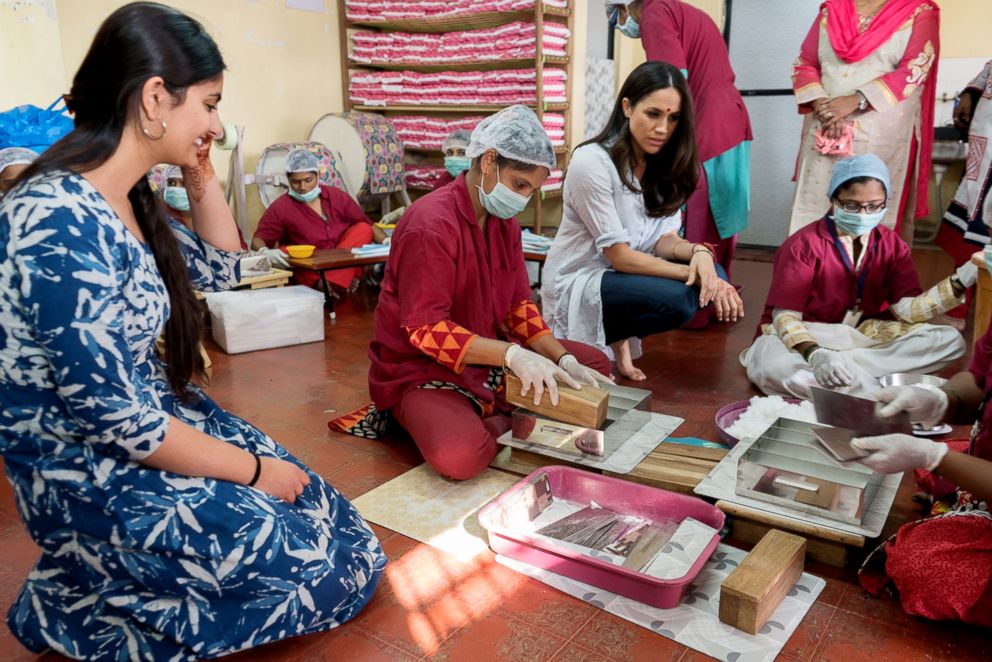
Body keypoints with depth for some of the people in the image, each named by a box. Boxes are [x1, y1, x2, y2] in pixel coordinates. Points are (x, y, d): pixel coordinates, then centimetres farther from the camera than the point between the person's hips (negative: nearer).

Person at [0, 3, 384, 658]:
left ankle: (114, 587, 17)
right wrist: (253, 470, -15)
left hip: (151, 419, 9)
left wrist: (202, 172, 3)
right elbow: (115, 418, -26)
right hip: (90, 473, -9)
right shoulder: (60, 221, -27)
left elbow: (222, 269, 17)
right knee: (324, 567, -7)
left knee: (319, 510, 7)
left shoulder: (128, 199, 1)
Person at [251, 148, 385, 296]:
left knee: (363, 229, -17)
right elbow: (258, 240, -6)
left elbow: (368, 225, 10)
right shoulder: (280, 208, 0)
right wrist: (265, 252, -30)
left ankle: (330, 282, -33)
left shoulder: (337, 196, 8)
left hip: (345, 262, 2)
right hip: (309, 269, -2)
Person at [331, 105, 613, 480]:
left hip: (489, 357, 9)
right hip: (422, 370, -9)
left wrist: (563, 359, -10)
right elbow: (426, 330, -26)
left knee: (594, 364, 5)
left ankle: (478, 422, -5)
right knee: (460, 456, -36)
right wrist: (513, 354, -35)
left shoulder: (505, 220, 4)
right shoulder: (431, 224, -22)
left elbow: (518, 305, 5)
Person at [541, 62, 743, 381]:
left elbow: (665, 240, -2)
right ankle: (609, 336, 0)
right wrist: (693, 274, -24)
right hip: (577, 283, -7)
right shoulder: (592, 161, -21)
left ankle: (621, 335, 3)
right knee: (676, 300, -29)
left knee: (714, 277, -14)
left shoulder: (663, 164, 2)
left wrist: (698, 252, -25)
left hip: (625, 273, 8)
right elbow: (619, 255, -21)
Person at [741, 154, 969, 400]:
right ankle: (875, 394, -27)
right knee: (771, 366, -39)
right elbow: (785, 316, -20)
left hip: (864, 337, 6)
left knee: (950, 340, -13)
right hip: (805, 337, -5)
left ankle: (842, 366, -23)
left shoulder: (892, 245, 2)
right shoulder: (804, 245, -14)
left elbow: (908, 309, -6)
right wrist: (815, 355, -38)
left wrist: (959, 280, -21)